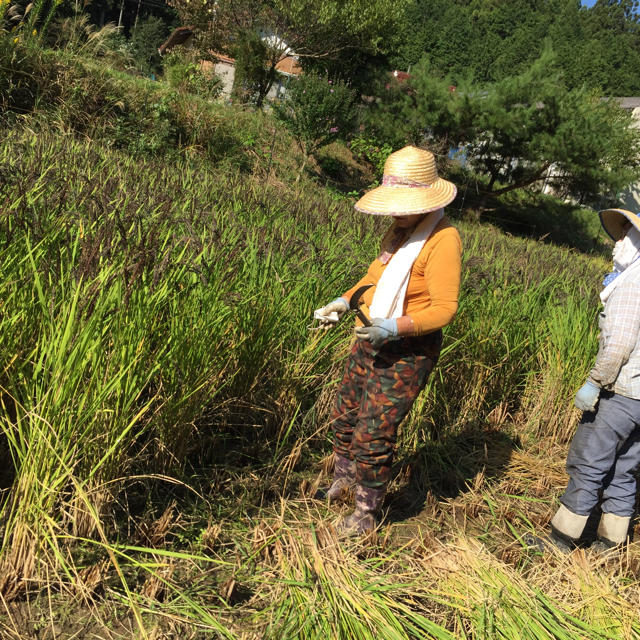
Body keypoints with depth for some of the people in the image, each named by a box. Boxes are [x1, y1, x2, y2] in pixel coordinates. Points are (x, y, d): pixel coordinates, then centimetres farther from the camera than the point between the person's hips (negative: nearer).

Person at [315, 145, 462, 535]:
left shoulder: (442, 239, -20)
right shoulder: (401, 230, 8)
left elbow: (445, 308, -24)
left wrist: (396, 327, -36)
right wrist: (345, 302, 8)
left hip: (406, 353, -9)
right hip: (370, 343, 9)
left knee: (373, 435, -3)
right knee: (345, 415, 21)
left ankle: (367, 514, 19)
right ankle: (345, 477, 47)